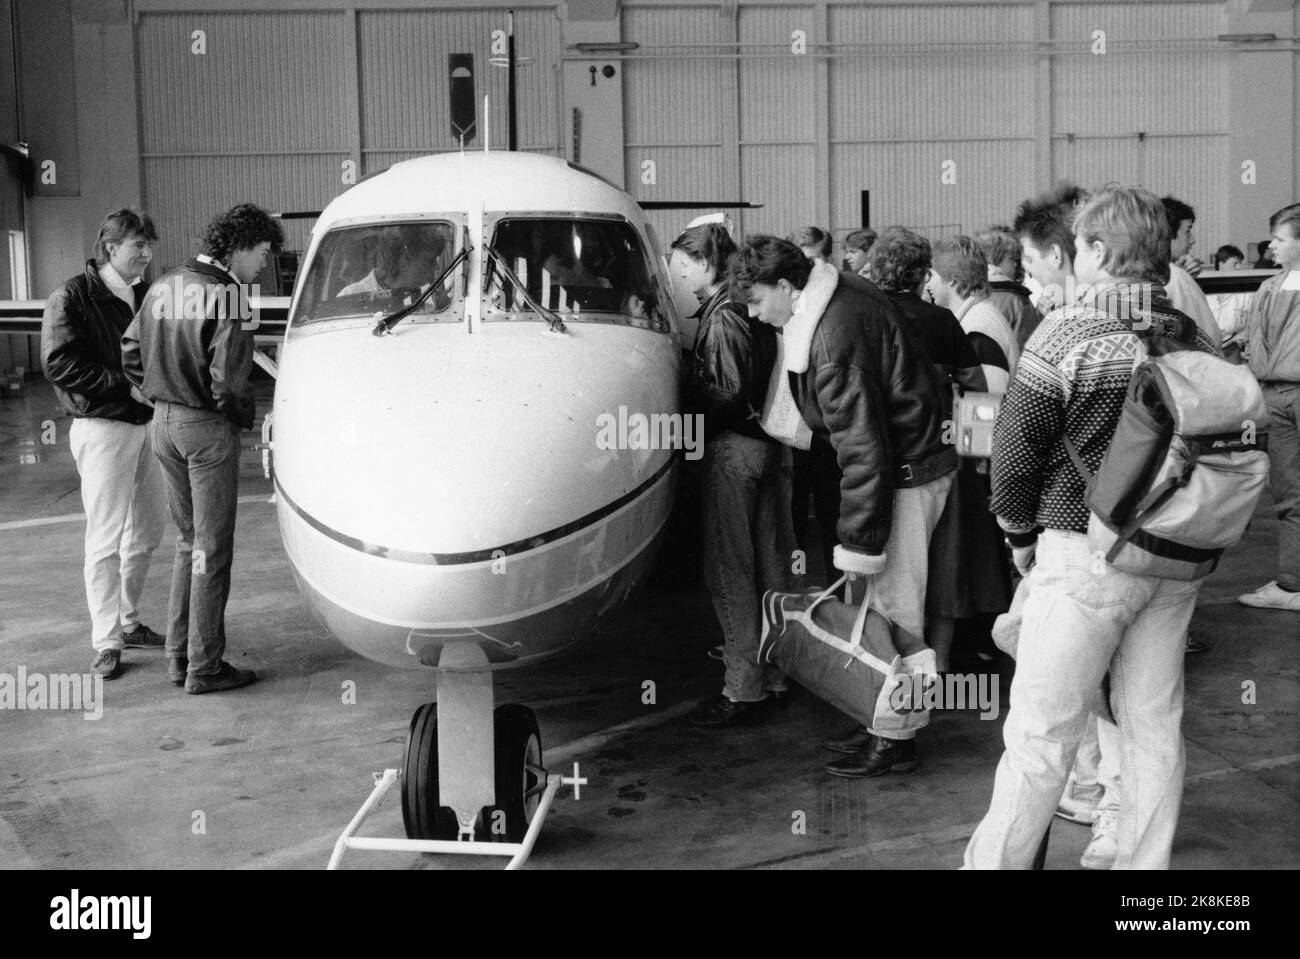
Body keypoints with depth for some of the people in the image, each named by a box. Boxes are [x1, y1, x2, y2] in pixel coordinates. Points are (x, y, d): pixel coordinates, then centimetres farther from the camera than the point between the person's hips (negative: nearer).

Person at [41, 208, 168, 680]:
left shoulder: (144, 296, 12)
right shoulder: (73, 298, -9)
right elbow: (59, 364, -16)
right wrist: (127, 382, -19)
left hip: (146, 424, 8)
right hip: (102, 428, -7)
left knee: (148, 530, 15)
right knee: (106, 539, -5)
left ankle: (127, 622, 30)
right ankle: (106, 643, 3)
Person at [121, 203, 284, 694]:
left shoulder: (165, 286, 8)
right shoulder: (227, 295, -17)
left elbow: (131, 353, 14)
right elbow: (227, 380, -23)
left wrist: (159, 396, 17)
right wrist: (246, 416, -5)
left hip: (163, 423, 8)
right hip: (208, 429, -8)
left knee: (188, 541, 19)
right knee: (212, 549, 2)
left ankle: (178, 654, 24)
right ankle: (204, 667, 8)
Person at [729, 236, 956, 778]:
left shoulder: (836, 337, -25)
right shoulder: (837, 296, 7)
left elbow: (862, 444, -25)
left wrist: (858, 542, -20)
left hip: (906, 470, -10)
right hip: (914, 453, 10)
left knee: (894, 603, -4)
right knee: (890, 600, 13)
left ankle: (894, 738, 5)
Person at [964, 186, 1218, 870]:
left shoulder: (1068, 331, -12)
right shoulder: (1194, 337, 2)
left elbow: (1016, 442, -10)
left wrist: (1020, 533, 4)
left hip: (1088, 551, -6)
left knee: (1041, 731, 4)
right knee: (1155, 724, 15)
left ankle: (995, 859, 16)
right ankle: (1144, 860, 27)